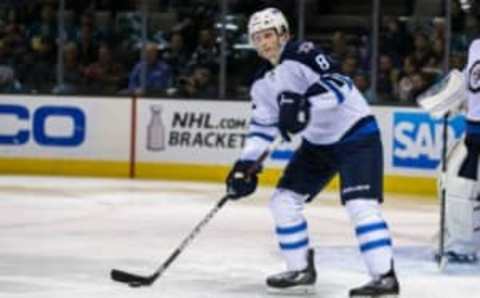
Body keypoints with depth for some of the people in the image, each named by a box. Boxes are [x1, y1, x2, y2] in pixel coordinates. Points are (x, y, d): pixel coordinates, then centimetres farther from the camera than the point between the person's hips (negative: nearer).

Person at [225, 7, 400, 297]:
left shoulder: (303, 54, -20)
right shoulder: (263, 83, 6)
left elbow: (339, 85, -30)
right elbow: (262, 127, 8)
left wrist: (304, 104, -44)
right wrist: (245, 165, -2)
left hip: (356, 134, -9)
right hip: (318, 142, 9)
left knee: (360, 204, -22)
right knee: (284, 200, 4)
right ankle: (301, 270, 15)